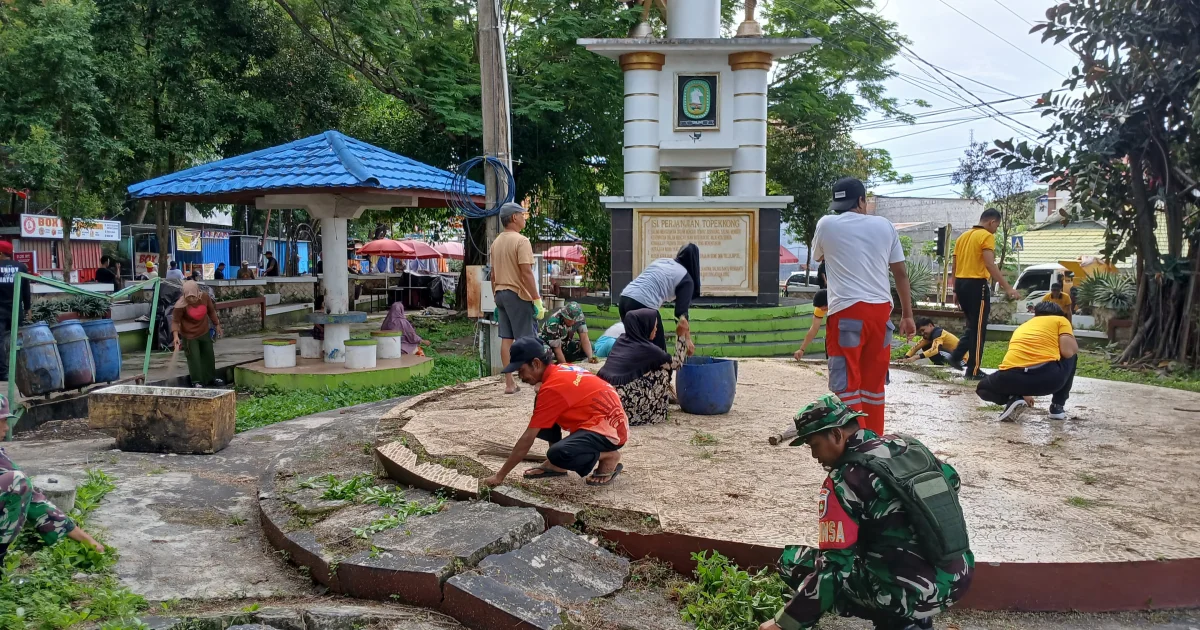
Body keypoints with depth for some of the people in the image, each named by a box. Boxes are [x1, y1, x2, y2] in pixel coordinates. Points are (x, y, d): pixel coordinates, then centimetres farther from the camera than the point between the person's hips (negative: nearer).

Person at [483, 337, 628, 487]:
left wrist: (499, 476, -13)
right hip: (597, 419, 10)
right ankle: (555, 464, 12)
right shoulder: (559, 371, 5)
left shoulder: (552, 387, -21)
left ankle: (610, 457, -5)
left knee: (559, 454, -30)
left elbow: (527, 439, -19)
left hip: (610, 429, -10)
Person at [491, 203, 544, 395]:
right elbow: (526, 273, -20)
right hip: (518, 295, -8)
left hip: (501, 293, 8)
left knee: (506, 339, 7)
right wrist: (537, 300, -18)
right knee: (528, 340, -2)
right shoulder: (521, 241, -14)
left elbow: (493, 274, 16)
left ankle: (509, 383, 10)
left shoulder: (496, 242, 12)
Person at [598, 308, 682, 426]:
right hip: (622, 402, -7)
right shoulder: (647, 349, -2)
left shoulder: (621, 340, 16)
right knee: (662, 374, 9)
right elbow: (674, 364, 14)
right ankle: (656, 413, 14)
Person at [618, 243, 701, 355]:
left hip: (624, 299, 7)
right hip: (643, 305, -7)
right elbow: (681, 313, 1)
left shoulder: (661, 261, 25)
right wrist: (687, 340, 10)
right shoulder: (686, 279, 6)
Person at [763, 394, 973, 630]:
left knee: (793, 561, 3)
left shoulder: (844, 480, -14)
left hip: (912, 593, -8)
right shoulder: (910, 445, 6)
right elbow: (952, 481, 24)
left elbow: (833, 565, -16)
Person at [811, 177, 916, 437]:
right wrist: (907, 314, 15)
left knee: (847, 382, 1)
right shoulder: (884, 226, 9)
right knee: (874, 381, 15)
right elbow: (901, 272, 10)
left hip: (847, 311, -4)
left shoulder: (826, 224, 3)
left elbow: (818, 257, 22)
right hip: (880, 310, 4)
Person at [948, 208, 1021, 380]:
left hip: (961, 284, 8)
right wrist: (1008, 287, -22)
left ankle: (956, 357, 15)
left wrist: (956, 290, 22)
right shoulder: (987, 236, -8)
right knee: (978, 328, -1)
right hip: (977, 285, -8)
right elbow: (990, 265, -20)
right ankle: (973, 370, 2)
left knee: (971, 325, 21)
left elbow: (954, 266, 16)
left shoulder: (963, 236, 15)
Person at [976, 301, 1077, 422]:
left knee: (983, 388, 35)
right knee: (1070, 357, 34)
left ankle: (1013, 399, 6)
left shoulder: (1021, 328, 34)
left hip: (1012, 377, 2)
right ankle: (1058, 406, 29)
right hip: (1048, 377, -2)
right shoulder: (1060, 320, 21)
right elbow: (1069, 351, 4)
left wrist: (1024, 394, 59)